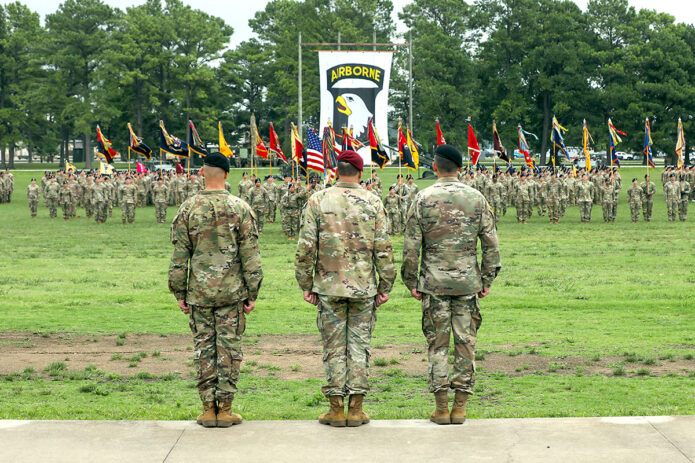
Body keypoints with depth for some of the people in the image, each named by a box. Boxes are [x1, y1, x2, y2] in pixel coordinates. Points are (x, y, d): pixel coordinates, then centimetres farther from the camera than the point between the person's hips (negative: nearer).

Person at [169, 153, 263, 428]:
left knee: (204, 348, 7)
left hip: (199, 292, 1)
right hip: (232, 291, -1)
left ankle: (208, 409, 8)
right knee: (229, 348, 5)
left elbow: (179, 255, 1)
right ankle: (225, 409, 6)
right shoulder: (240, 208, -4)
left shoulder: (188, 208, -1)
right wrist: (252, 293, 3)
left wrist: (179, 292, 9)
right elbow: (250, 255, -4)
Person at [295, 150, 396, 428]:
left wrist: (306, 285, 4)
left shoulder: (318, 201, -3)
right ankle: (356, 409, 8)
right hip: (364, 287, 0)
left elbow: (306, 247, -4)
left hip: (329, 286, 0)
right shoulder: (373, 203, -1)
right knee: (359, 345, 7)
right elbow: (383, 249, -2)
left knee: (334, 346, 6)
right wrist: (385, 286, 7)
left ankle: (336, 409, 8)